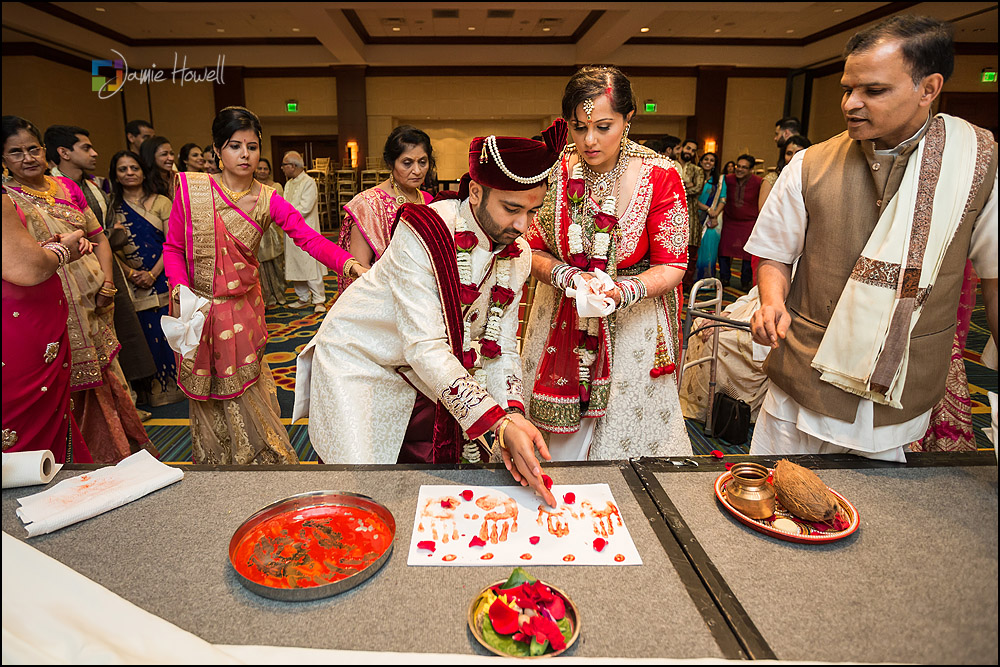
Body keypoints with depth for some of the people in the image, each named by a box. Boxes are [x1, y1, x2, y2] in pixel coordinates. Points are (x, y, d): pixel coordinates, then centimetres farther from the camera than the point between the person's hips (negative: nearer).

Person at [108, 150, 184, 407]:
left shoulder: (161, 203, 5)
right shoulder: (111, 206, 8)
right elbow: (109, 247, 4)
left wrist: (152, 274, -11)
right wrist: (131, 273, -11)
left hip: (162, 278, -1)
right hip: (131, 283, 1)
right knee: (142, 335, 2)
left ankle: (173, 383, 13)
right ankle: (150, 389, 14)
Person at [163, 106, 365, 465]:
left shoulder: (268, 200, -6)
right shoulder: (190, 187, -7)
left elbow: (310, 238, -19)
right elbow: (173, 247, -2)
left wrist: (348, 261, -37)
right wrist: (180, 289, -19)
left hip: (244, 308, 0)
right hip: (199, 312, 0)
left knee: (244, 393, 10)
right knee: (207, 398, 11)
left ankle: (267, 459, 30)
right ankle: (213, 462, 33)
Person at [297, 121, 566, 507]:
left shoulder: (517, 257, -7)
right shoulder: (423, 233, -28)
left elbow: (501, 350, -6)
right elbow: (425, 348, -35)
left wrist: (512, 415, -25)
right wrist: (498, 423, -43)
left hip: (428, 383, 6)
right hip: (358, 365, -5)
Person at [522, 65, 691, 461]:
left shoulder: (660, 177, -12)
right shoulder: (555, 173, -6)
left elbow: (671, 266, -9)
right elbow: (533, 251, 0)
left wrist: (624, 291, -27)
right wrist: (566, 276, -21)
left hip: (633, 324, -1)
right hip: (561, 322, 2)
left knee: (628, 436, 9)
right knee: (559, 443, 13)